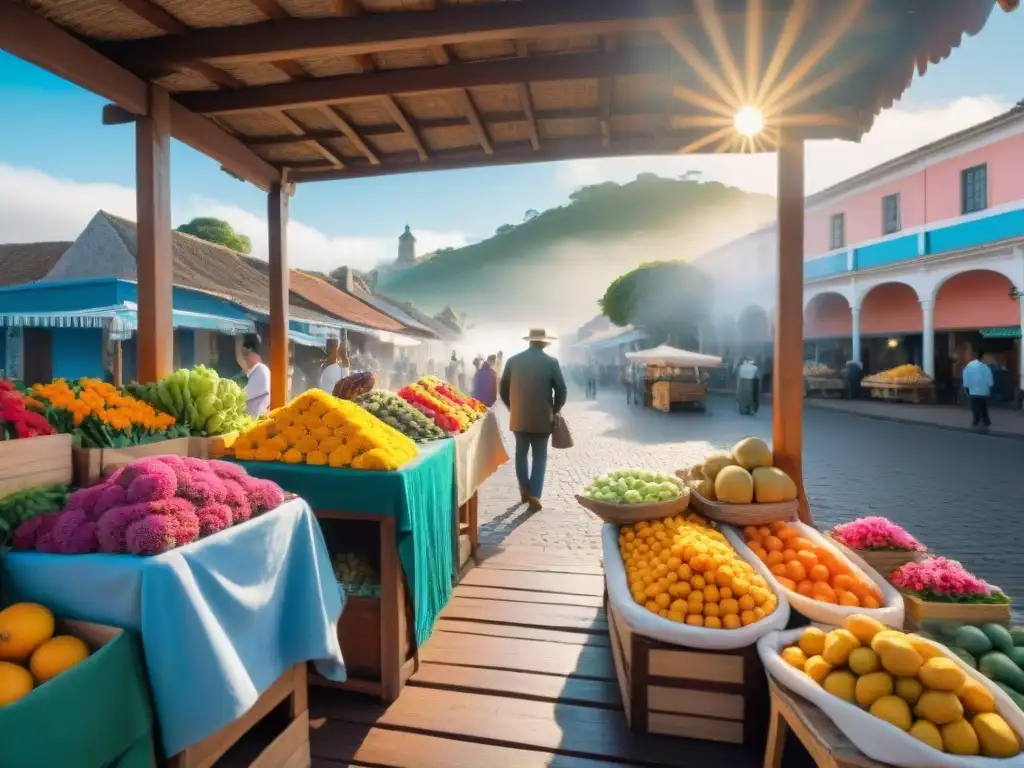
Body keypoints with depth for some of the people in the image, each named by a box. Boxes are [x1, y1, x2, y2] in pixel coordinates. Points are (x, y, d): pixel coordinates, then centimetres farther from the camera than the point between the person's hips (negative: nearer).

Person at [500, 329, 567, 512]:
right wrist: (555, 410, 10)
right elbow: (561, 390, -5)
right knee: (540, 456, 7)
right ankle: (534, 496, 2)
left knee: (521, 453, 19)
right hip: (542, 418, -2)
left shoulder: (513, 360, 0)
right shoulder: (551, 362, -6)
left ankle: (525, 490, 24)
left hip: (518, 417, 2)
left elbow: (503, 388, 4)